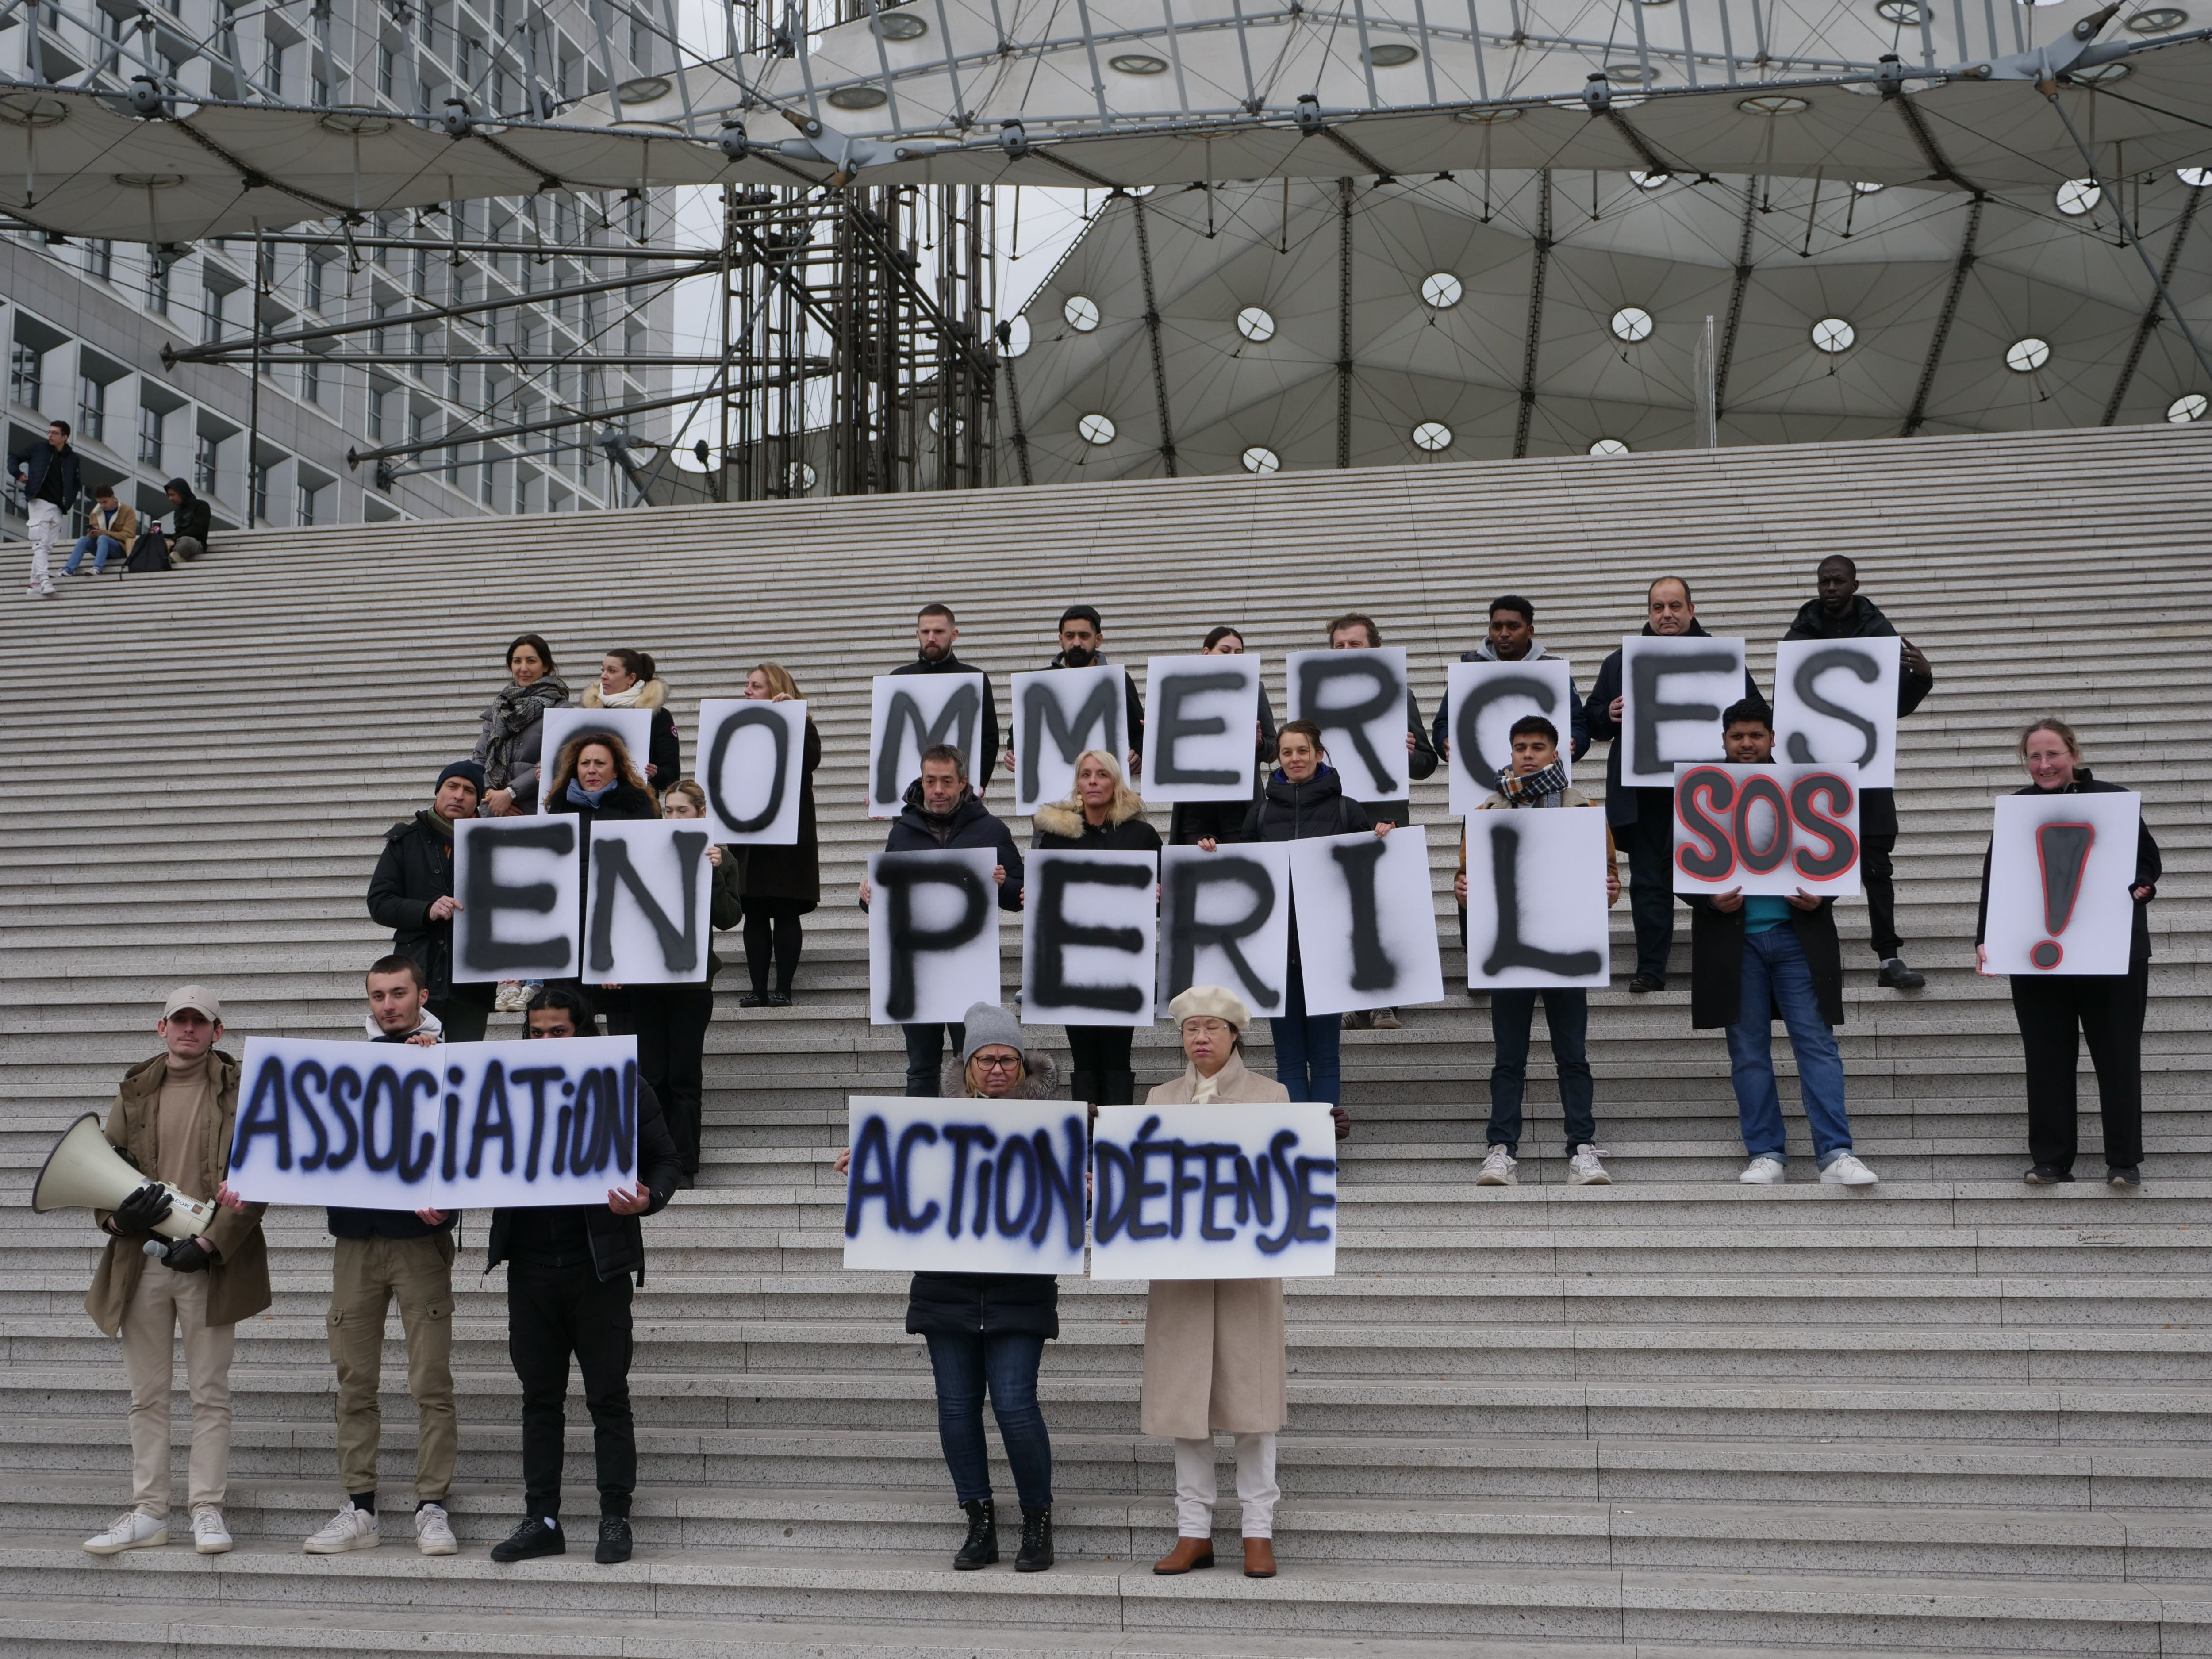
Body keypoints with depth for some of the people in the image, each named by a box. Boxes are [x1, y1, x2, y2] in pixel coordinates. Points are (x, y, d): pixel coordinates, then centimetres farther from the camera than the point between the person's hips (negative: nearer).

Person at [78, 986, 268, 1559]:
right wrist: (117, 1216, -7)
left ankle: (207, 1511, 8)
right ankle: (148, 1512, 15)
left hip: (208, 1261, -3)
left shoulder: (239, 1092, 1)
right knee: (147, 1395, 8)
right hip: (142, 1262, 3)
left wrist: (209, 1244, -14)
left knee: (210, 1393, 2)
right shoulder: (136, 1092, 12)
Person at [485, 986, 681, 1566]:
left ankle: (615, 1519, 10)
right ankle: (542, 1520, 16)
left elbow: (663, 1160, 4)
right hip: (530, 1264, 3)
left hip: (598, 1264, -3)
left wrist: (648, 1200, -16)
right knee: (539, 1397, 9)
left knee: (608, 1397, 2)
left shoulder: (625, 1090, 1)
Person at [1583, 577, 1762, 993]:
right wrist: (1609, 715, -8)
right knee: (1648, 881, 1)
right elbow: (1591, 721, 13)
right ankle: (1651, 969, 4)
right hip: (1643, 796, 1)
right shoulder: (1619, 664, 12)